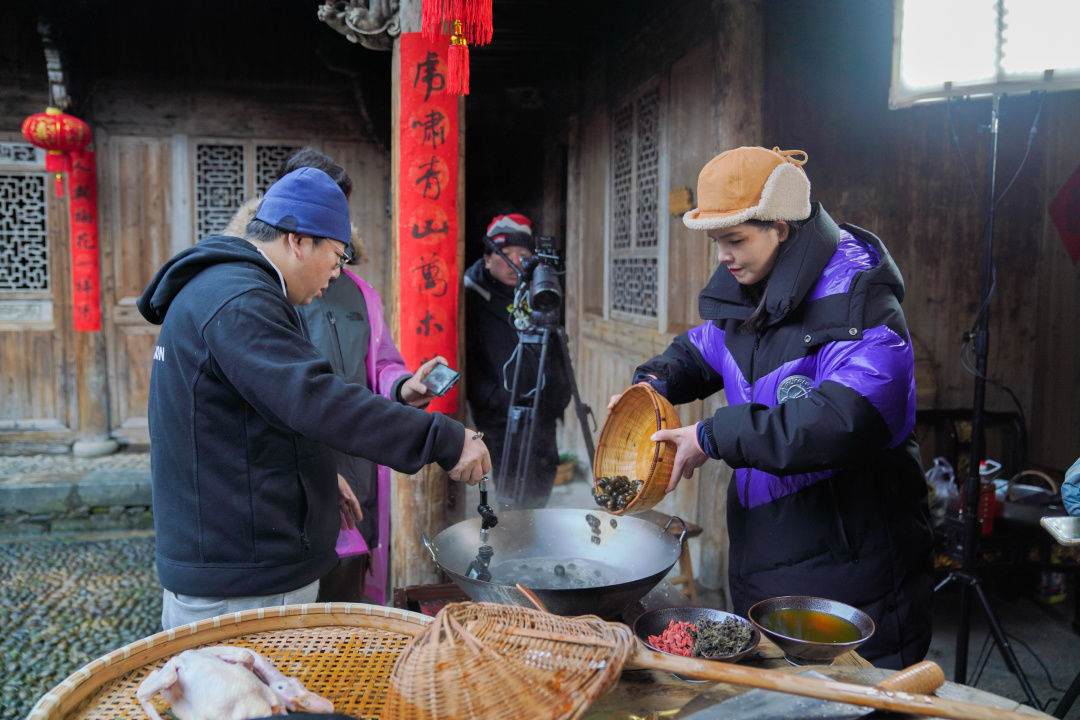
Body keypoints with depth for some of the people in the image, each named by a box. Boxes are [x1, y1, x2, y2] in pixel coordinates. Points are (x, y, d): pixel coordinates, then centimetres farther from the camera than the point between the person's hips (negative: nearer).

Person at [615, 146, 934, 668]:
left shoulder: (859, 302, -21)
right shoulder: (747, 293, 5)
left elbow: (843, 423, -34)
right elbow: (700, 350, 23)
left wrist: (715, 436, -29)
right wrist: (654, 381, 0)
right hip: (763, 544, 8)